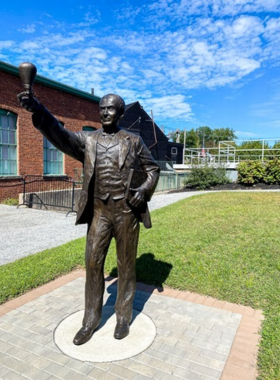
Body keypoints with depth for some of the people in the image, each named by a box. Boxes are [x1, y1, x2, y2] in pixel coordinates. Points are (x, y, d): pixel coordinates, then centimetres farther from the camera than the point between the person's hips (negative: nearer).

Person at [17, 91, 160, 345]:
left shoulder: (134, 141, 5)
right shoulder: (87, 140, 6)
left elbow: (153, 169, 11)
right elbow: (60, 135, -13)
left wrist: (144, 189, -9)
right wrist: (37, 110, -31)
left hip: (127, 210, -1)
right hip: (99, 211, 1)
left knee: (126, 264, 9)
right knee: (93, 263, 5)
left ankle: (124, 317, 28)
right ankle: (91, 320, 24)